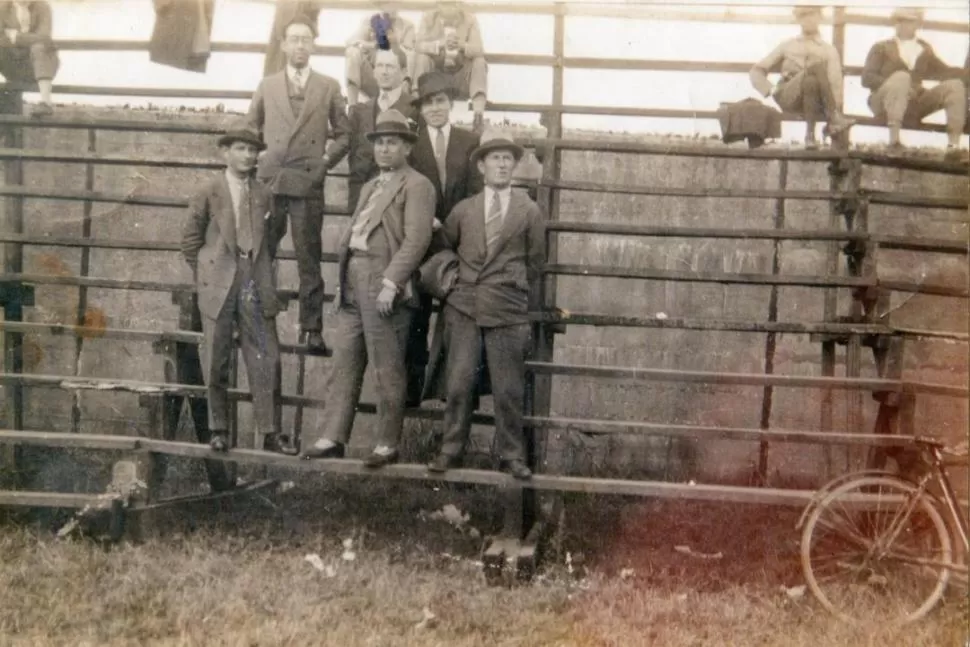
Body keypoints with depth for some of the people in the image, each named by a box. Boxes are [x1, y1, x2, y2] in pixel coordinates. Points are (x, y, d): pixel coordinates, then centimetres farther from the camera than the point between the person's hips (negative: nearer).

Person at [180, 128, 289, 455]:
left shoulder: (265, 195, 6)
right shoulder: (209, 193, 0)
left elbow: (276, 231, 21)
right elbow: (190, 237, 6)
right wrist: (203, 273, 3)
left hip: (256, 287, 2)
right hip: (219, 286, -1)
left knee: (266, 360, -2)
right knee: (217, 361, 5)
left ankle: (270, 433, 4)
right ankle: (218, 430, 16)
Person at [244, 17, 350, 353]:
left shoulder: (329, 87, 7)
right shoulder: (267, 85, 12)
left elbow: (343, 132, 11)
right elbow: (250, 126, 20)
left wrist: (329, 159, -2)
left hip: (308, 182, -2)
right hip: (269, 179, 2)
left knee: (309, 258, 0)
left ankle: (312, 329, 3)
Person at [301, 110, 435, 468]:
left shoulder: (416, 186, -4)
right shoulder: (370, 187, 25)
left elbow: (416, 239, -14)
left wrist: (390, 283, -21)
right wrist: (344, 280, 15)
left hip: (385, 285, -8)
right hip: (353, 281, 8)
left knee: (387, 369, -2)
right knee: (344, 362, 7)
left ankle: (387, 445, 6)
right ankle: (333, 438, 12)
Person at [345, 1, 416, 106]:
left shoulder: (407, 25, 0)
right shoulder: (369, 21, 5)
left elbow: (410, 55, -13)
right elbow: (351, 41, -6)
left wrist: (406, 79, -32)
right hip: (373, 74, 1)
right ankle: (352, 104, -30)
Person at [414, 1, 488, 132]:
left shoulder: (470, 19, -5)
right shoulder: (428, 18, -4)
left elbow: (479, 50, -17)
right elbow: (419, 46, -19)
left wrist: (462, 45, -39)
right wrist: (441, 44, -38)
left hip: (461, 78, 0)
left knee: (479, 61, -26)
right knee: (422, 57, -26)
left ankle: (479, 115, -38)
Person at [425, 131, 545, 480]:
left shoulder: (529, 212, 6)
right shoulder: (463, 209, 9)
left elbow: (534, 261, 11)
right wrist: (450, 282, 16)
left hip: (508, 310, -1)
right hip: (463, 307, 1)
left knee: (508, 389, 2)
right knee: (458, 383, 0)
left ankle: (512, 455, 13)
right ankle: (451, 449, 10)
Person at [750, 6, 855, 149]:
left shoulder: (829, 50, 17)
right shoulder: (787, 46, 23)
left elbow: (836, 83, 2)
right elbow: (757, 70, 20)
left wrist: (836, 108, -17)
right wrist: (771, 89, -1)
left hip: (815, 100, 0)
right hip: (788, 97, 0)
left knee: (811, 81, -38)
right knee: (817, 66, -31)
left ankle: (810, 134, -35)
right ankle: (834, 119, -35)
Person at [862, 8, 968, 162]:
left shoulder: (924, 49, 21)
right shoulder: (882, 48, 11)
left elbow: (943, 71, 16)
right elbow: (867, 78, -1)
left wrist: (966, 72, -4)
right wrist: (893, 84, -17)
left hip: (914, 106, 4)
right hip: (884, 104, -3)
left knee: (955, 85, -15)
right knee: (902, 76, -33)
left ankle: (953, 146, -27)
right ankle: (894, 141, -46)